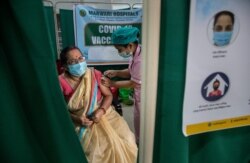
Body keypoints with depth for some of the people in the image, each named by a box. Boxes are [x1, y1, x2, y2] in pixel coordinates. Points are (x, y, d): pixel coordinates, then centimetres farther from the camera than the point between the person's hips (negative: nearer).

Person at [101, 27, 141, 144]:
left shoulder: (140, 60, -32)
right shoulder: (135, 54, -2)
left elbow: (133, 83, -23)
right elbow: (130, 72, 11)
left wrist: (111, 84, -15)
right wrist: (116, 73, -5)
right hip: (139, 96, 9)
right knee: (138, 123, 26)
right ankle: (139, 144, 47)